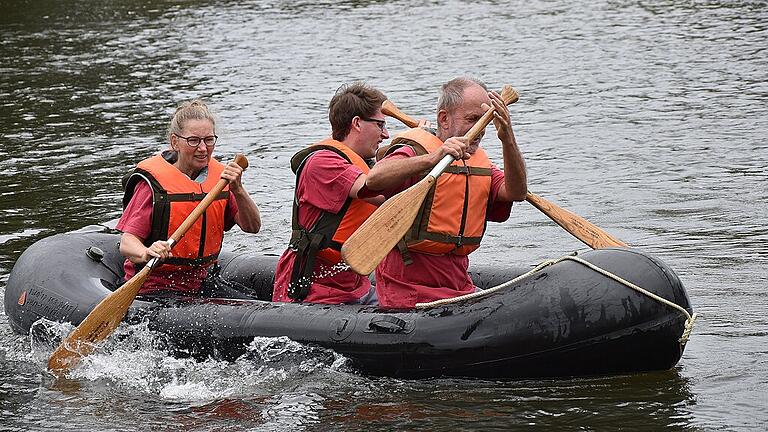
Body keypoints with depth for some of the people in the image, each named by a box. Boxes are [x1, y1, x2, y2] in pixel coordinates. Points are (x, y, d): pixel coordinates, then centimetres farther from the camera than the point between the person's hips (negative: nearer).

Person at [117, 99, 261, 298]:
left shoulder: (220, 176, 5)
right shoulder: (154, 182, -13)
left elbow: (253, 227, -1)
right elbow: (127, 243, -18)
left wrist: (237, 190, -18)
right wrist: (146, 254, -41)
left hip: (201, 281, 6)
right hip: (155, 287, -6)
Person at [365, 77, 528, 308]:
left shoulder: (479, 162, 16)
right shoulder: (416, 151, -8)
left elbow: (516, 192, -3)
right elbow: (374, 179, -28)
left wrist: (508, 141, -19)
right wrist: (433, 159, -39)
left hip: (460, 287, 8)